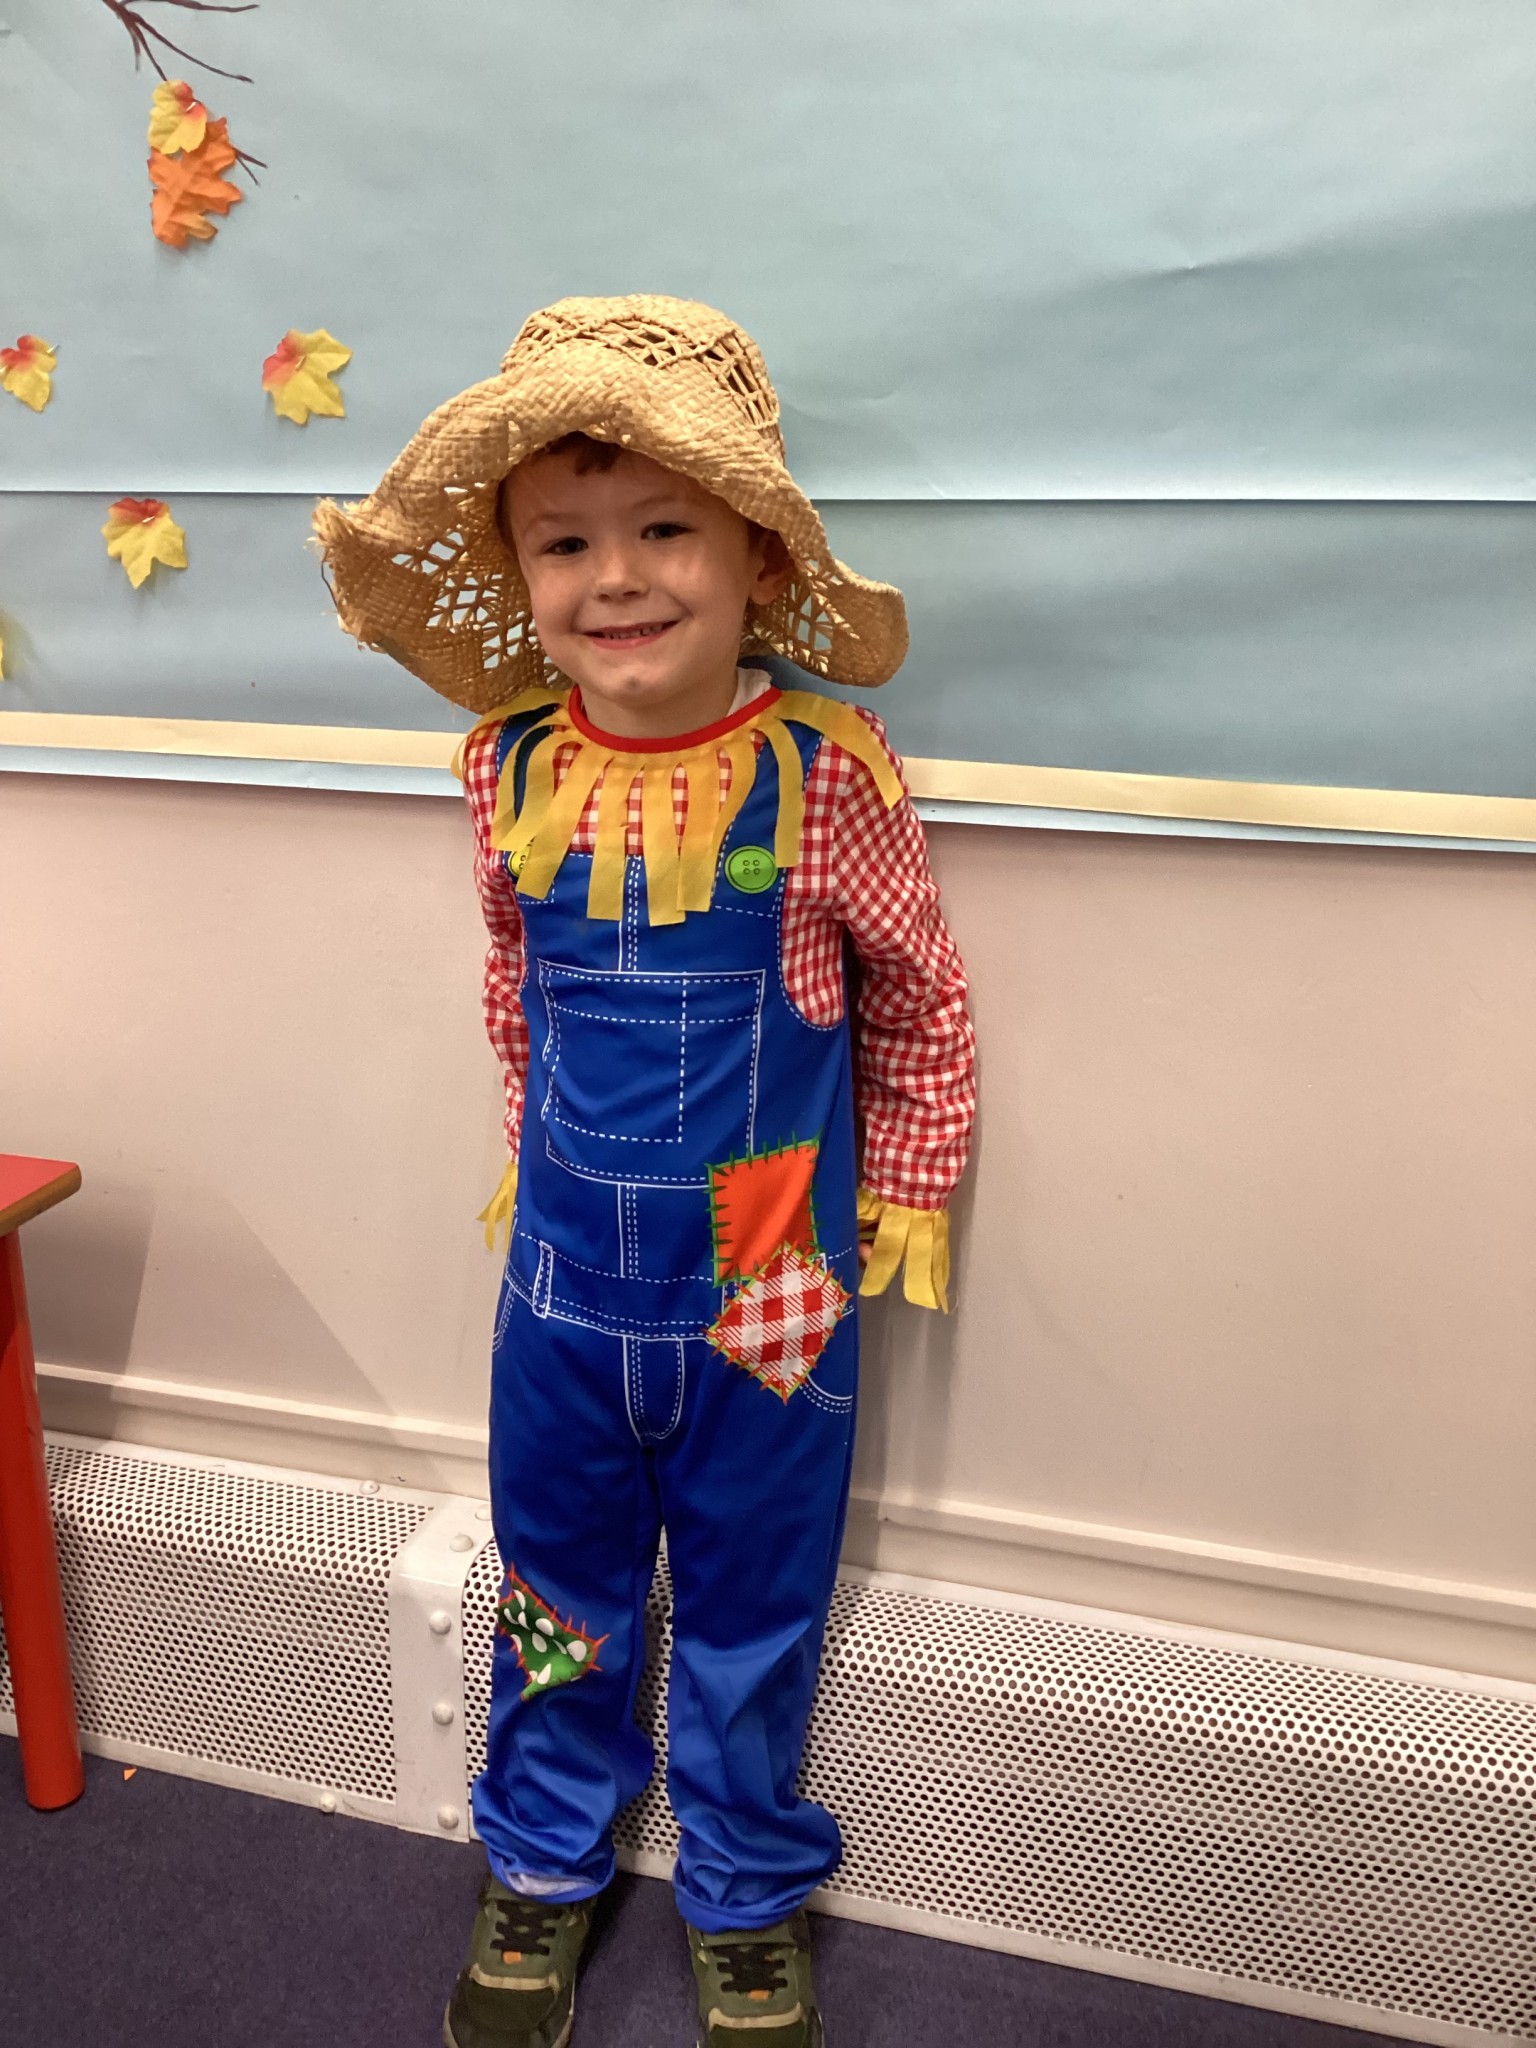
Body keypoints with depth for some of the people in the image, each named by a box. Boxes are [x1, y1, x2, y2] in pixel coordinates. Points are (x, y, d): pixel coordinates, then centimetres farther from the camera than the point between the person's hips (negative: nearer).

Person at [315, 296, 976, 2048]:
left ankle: (743, 1899, 44)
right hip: (565, 1278, 3)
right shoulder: (513, 765, -6)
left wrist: (902, 1209, 0)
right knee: (553, 1589, 21)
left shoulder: (823, 769, -17)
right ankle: (543, 1867, 48)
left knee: (751, 1608, 17)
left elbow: (920, 1004, -5)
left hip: (768, 1292, -3)